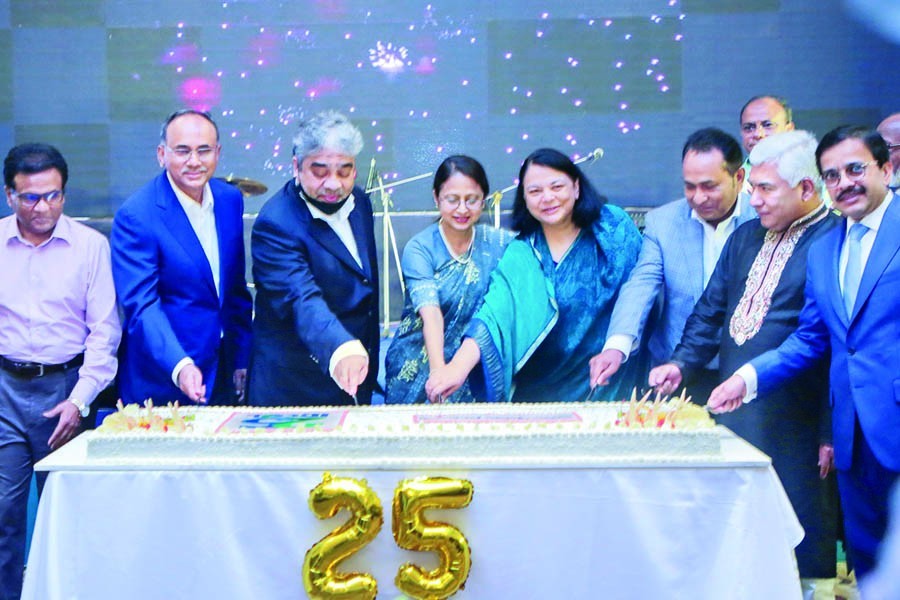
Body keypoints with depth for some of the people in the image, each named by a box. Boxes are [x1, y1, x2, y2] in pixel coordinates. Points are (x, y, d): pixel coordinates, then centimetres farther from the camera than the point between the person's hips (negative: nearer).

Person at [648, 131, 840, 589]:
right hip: (732, 410, 7)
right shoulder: (746, 237, 13)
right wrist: (682, 361, 4)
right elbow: (712, 309, 19)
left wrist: (831, 431, -13)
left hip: (795, 423, -7)